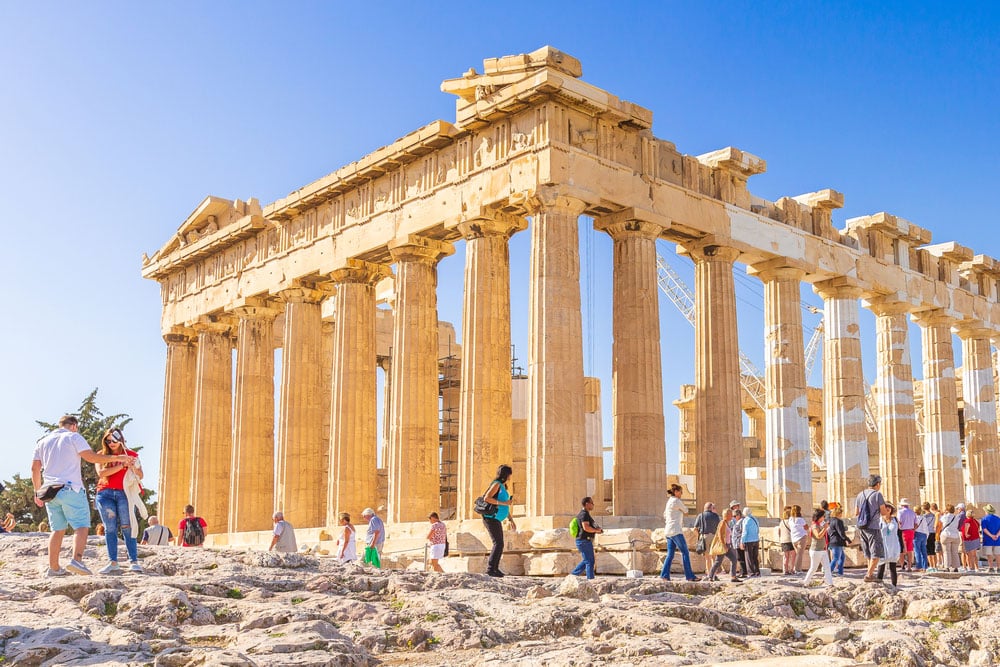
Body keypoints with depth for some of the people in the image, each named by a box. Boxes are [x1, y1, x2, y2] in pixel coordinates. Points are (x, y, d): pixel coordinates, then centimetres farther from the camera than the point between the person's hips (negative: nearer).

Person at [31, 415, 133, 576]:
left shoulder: (43, 442, 19)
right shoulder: (73, 437, 2)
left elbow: (35, 468, 15)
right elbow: (91, 457, -9)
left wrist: (37, 492, 22)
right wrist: (116, 458, -3)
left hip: (50, 492, 6)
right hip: (70, 489, -6)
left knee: (58, 529, 12)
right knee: (81, 526, -9)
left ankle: (54, 568, 9)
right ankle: (76, 560, -28)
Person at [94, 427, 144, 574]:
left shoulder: (131, 455, 12)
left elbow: (140, 476, 8)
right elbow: (101, 473, -6)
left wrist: (133, 467, -12)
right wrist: (121, 465, -13)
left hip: (124, 493, -1)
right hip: (105, 494, 1)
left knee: (127, 527, -9)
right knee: (110, 529, -2)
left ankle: (134, 561, -11)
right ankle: (113, 563, -4)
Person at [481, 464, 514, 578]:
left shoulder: (503, 486, 17)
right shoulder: (497, 484, -12)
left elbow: (505, 506, 25)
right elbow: (487, 498, -23)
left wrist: (511, 519, 21)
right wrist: (504, 503, -24)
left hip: (496, 520, 10)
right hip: (491, 518, -10)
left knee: (499, 544, 11)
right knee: (498, 543, -16)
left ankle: (495, 568, 16)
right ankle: (490, 569, -18)